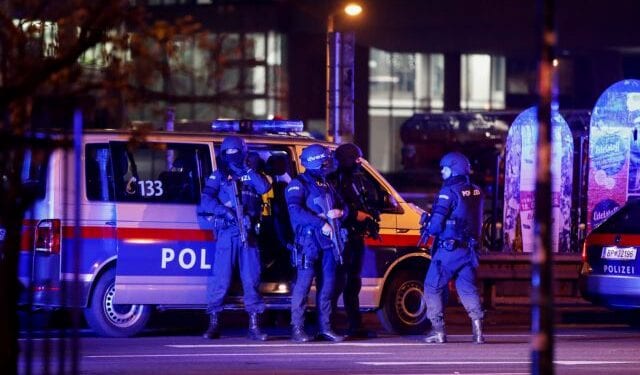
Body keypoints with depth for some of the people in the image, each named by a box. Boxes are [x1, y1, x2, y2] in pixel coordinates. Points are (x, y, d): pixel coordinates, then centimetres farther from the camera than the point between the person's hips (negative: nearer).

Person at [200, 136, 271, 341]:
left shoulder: (251, 175, 15)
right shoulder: (219, 176, 7)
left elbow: (265, 187, -5)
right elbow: (206, 200, -6)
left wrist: (248, 171, -7)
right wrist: (225, 211, -20)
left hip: (248, 233, 2)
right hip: (226, 232, -2)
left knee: (251, 279, 1)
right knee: (220, 278, -5)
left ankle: (254, 325, 5)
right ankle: (214, 323, 1)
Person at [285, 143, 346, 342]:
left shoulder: (327, 185, 20)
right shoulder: (299, 184, -4)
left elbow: (342, 205, 23)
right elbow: (296, 211, -19)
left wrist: (340, 212, -3)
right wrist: (322, 223, -22)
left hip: (328, 241, 7)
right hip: (309, 241, -7)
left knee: (327, 285, 8)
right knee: (303, 284, -8)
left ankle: (325, 327, 14)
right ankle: (297, 328, -7)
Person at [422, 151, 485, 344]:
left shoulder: (449, 192, -13)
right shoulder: (476, 192, 9)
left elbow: (436, 224, -17)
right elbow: (476, 220, 13)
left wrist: (427, 228, 4)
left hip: (449, 249, -6)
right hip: (469, 249, 6)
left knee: (433, 287, 6)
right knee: (468, 289, 12)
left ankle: (438, 330, 1)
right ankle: (477, 329, -1)